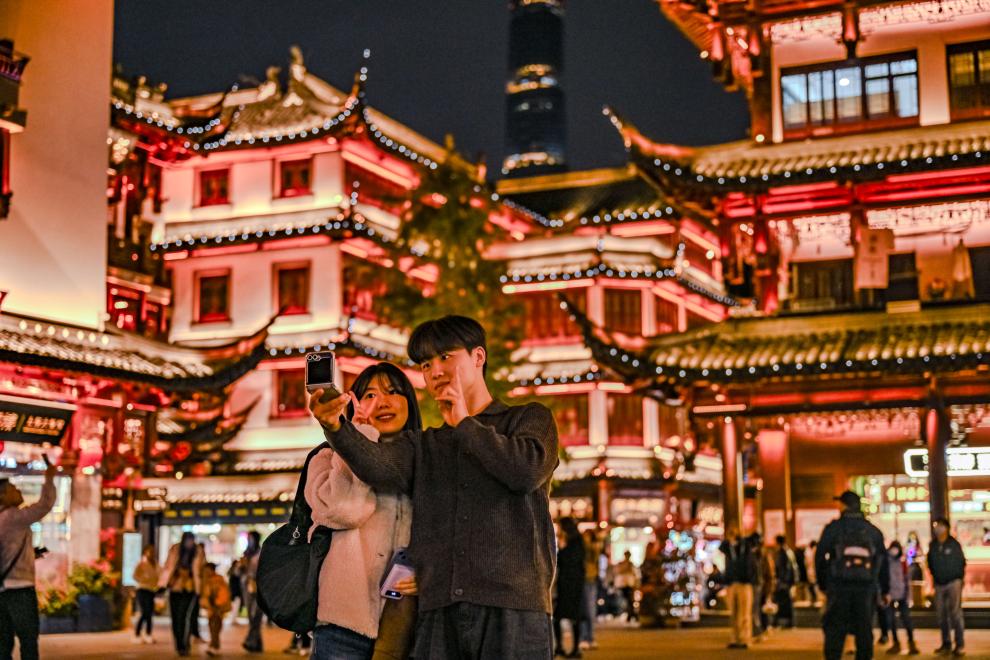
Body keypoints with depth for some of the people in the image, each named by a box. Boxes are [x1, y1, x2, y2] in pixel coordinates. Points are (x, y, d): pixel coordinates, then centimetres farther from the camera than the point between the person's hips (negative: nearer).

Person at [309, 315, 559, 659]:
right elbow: (378, 465, -1)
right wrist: (335, 425, -21)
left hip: (513, 605, -3)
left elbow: (527, 470, -8)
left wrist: (464, 425, 4)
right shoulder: (422, 444, 22)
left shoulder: (530, 419, 14)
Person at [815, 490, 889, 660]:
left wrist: (822, 583, 9)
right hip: (866, 588, 2)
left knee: (834, 631, 1)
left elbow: (820, 557, 1)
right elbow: (883, 561, 15)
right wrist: (885, 590, 19)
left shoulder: (833, 528, 2)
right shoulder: (873, 531, 13)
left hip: (838, 587, -2)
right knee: (864, 630, 9)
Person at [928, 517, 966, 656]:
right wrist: (935, 577, 10)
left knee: (955, 613, -9)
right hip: (939, 584, 5)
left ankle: (960, 645, -6)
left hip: (953, 582, -4)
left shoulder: (953, 544, -5)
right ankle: (946, 644, 14)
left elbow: (962, 562, 0)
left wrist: (959, 578, 0)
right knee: (941, 615, 6)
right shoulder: (933, 546, 6)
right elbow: (931, 563, 15)